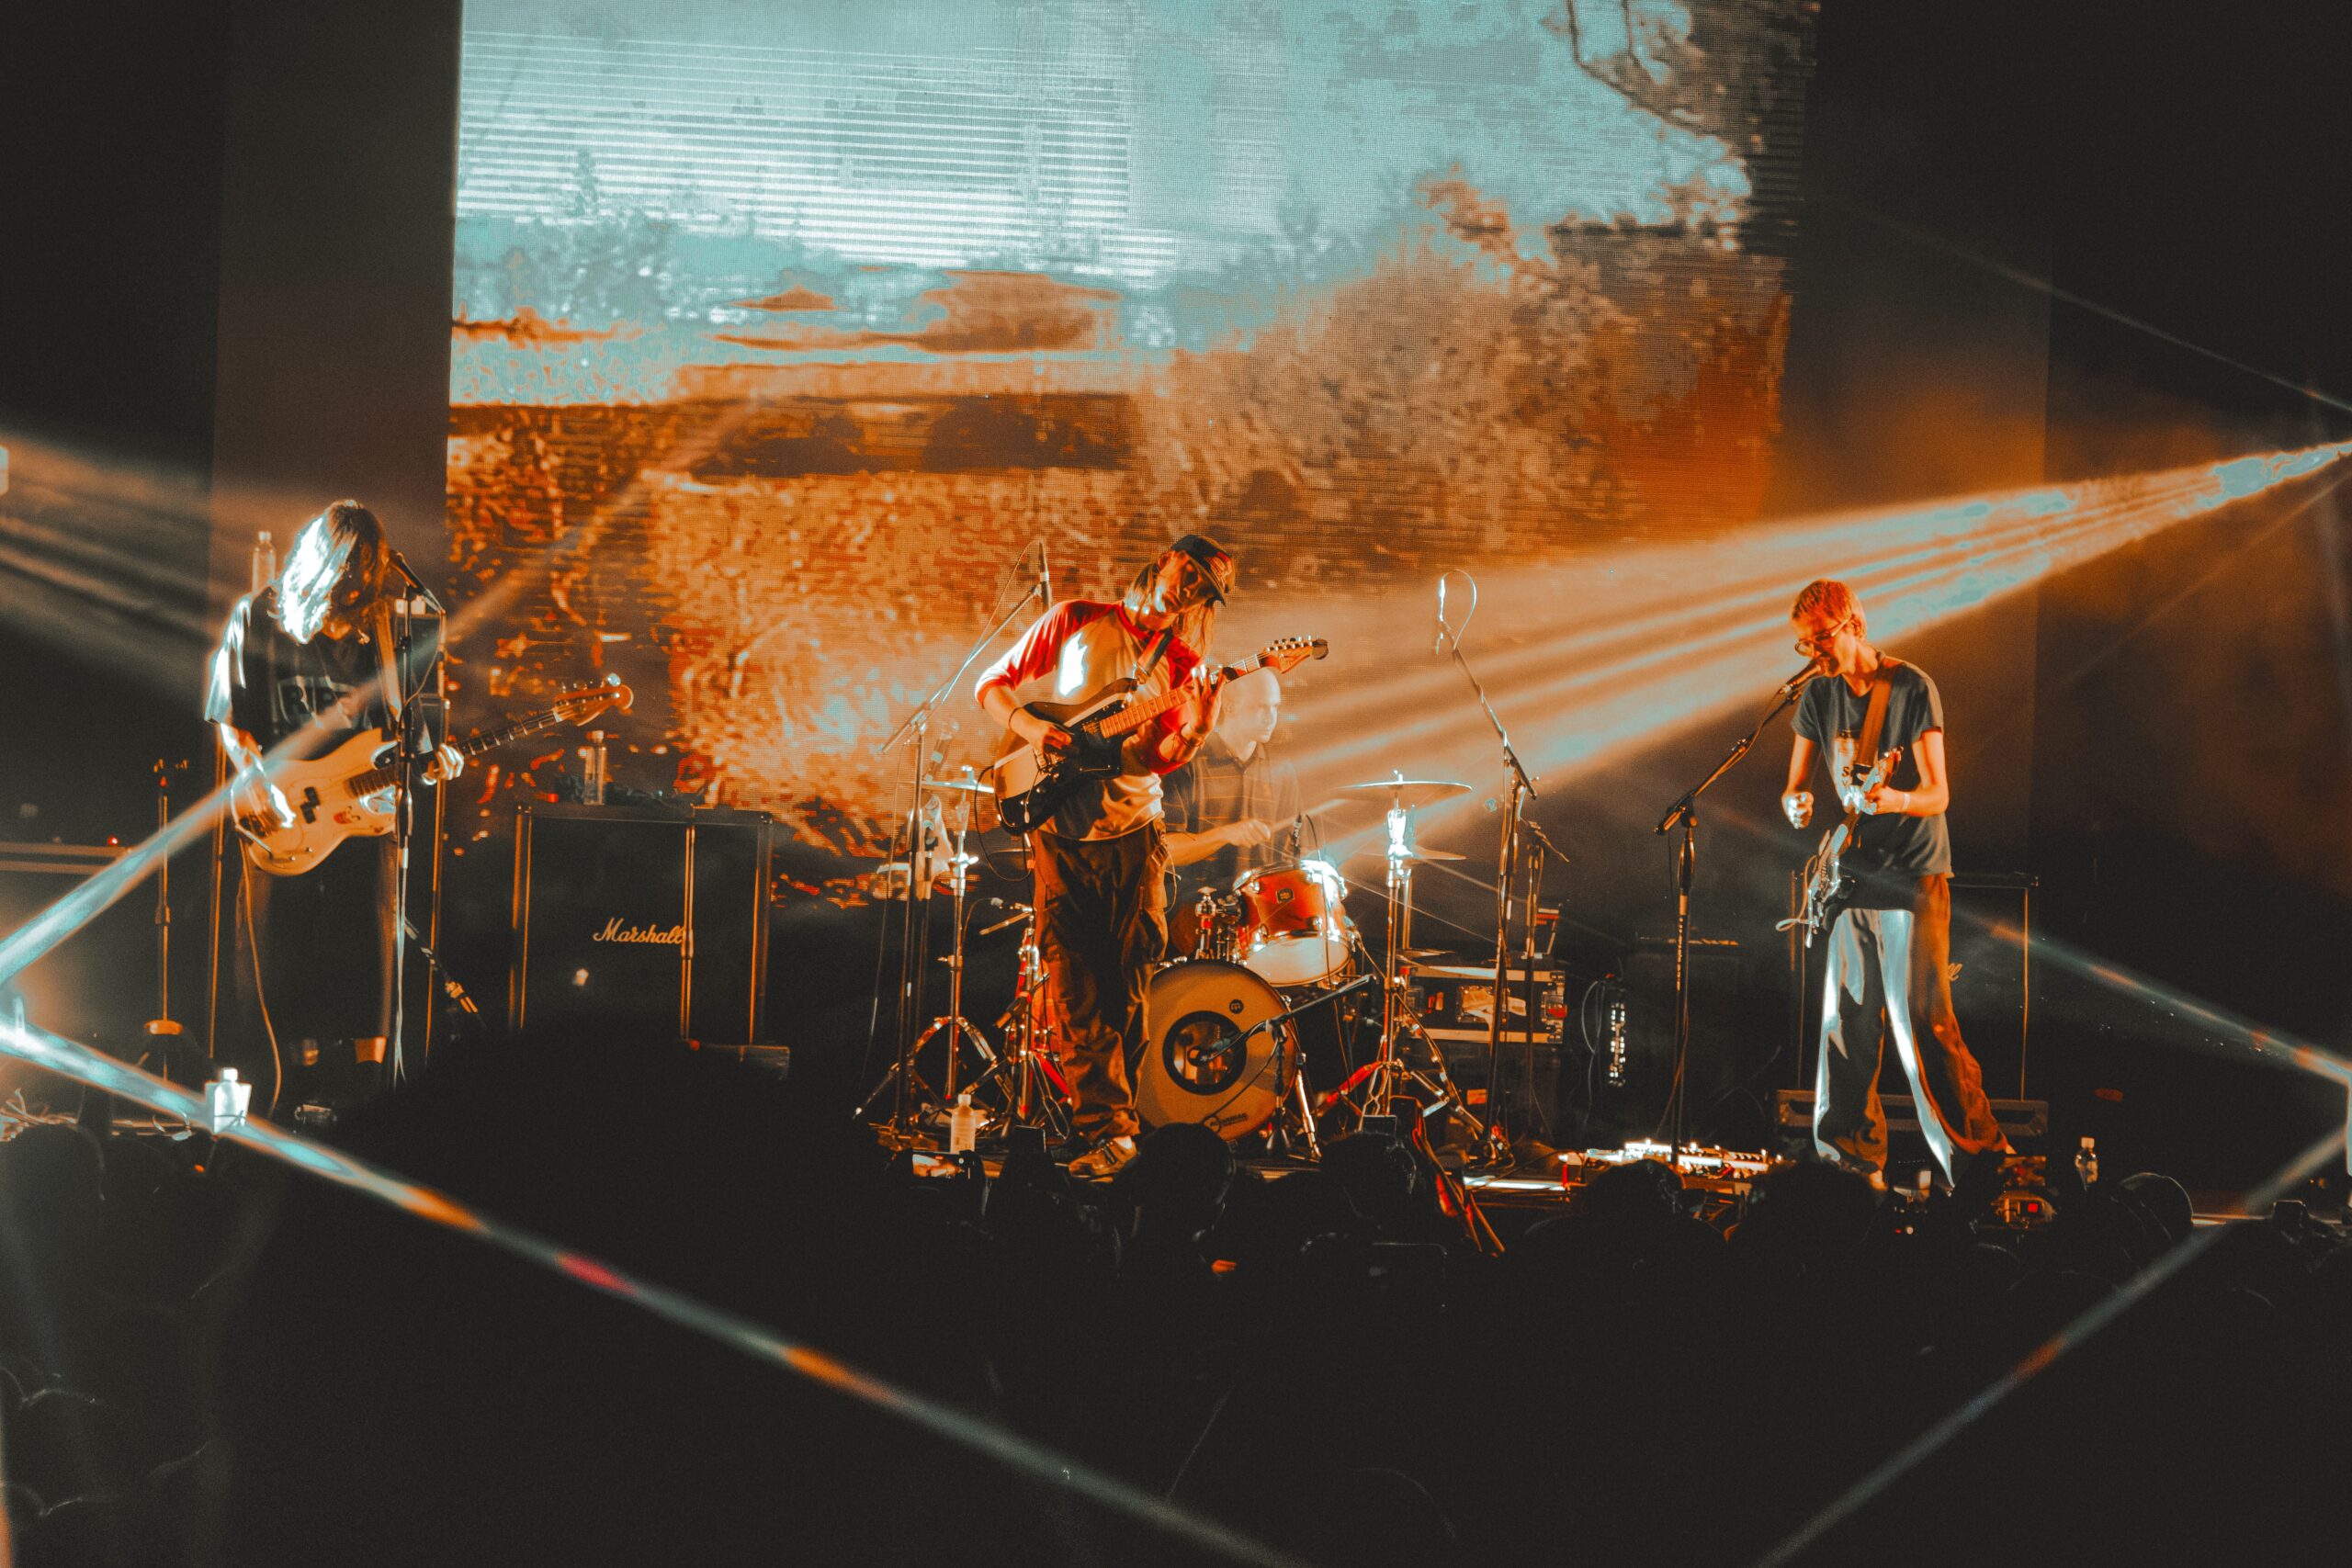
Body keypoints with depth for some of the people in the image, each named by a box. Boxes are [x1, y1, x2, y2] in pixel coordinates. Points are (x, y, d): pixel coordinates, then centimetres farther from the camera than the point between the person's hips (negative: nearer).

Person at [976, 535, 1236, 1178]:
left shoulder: (1183, 662, 8)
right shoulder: (1076, 621, 3)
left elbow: (1157, 761, -3)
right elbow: (992, 684, 6)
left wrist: (1195, 730, -22)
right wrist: (1029, 727, -12)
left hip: (1133, 831, 2)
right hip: (1060, 830, -2)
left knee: (1133, 971, 0)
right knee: (1075, 983, -6)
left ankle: (1109, 1099, 16)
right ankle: (1109, 1127, -5)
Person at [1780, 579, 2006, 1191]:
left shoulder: (1912, 688, -10)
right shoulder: (1819, 693, 8)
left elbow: (1938, 794, -14)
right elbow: (1795, 782, 15)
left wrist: (1891, 800, -34)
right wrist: (1797, 803, -9)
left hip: (1911, 875, -6)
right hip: (1851, 876, 6)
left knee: (1923, 1023, -11)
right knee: (1847, 1024, 8)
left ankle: (1975, 1157, -5)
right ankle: (1855, 1156, 17)